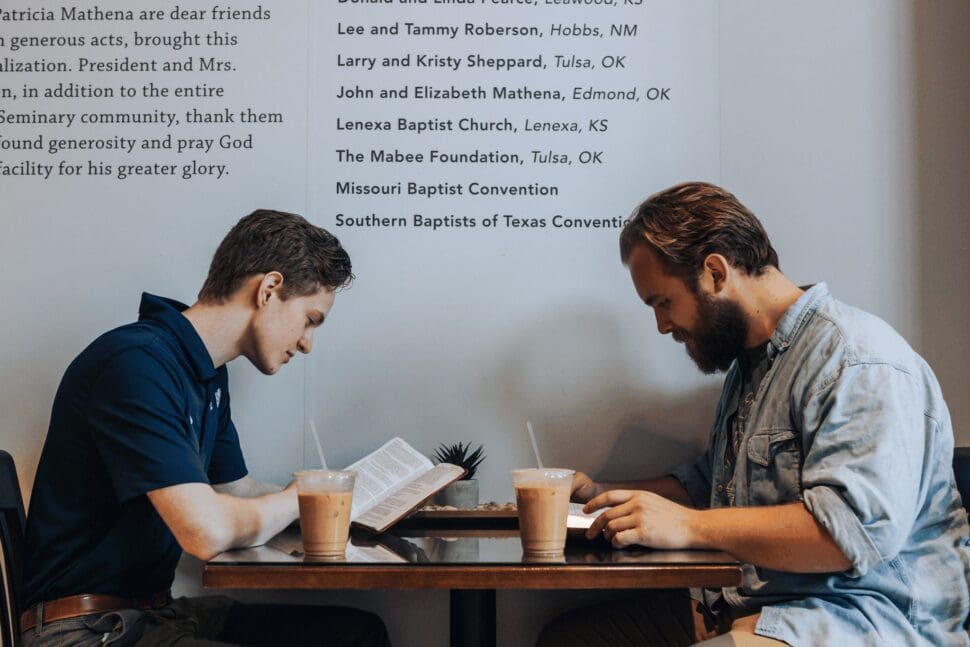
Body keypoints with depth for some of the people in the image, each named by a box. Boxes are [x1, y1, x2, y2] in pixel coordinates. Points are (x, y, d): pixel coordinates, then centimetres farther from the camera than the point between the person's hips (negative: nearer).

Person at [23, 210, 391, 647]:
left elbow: (240, 492, 21)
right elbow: (208, 531, -29)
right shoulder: (138, 363, -21)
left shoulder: (208, 374, 11)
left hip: (156, 610, 10)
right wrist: (300, 496, -10)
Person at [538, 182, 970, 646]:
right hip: (740, 606, 10)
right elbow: (709, 481, 33)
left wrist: (690, 527, -23)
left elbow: (859, 529, -27)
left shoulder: (859, 363, -15)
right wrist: (603, 496, 19)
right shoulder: (749, 363, 19)